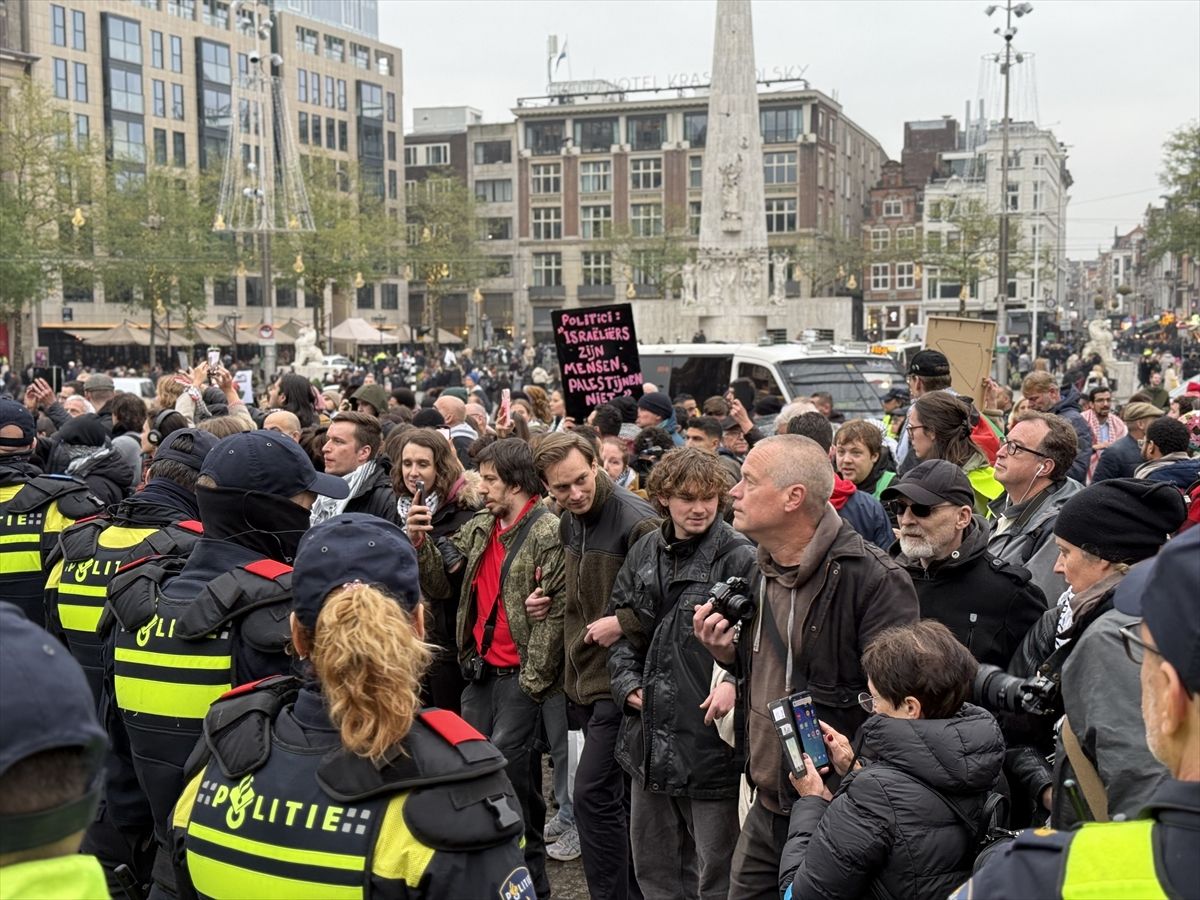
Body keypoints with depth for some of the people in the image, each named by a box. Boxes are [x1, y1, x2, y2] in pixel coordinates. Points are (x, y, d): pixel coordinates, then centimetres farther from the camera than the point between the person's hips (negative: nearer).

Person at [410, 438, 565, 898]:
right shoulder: (478, 528, 9)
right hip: (480, 670, 7)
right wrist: (420, 542, -8)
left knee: (507, 767, -6)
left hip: (520, 674, -7)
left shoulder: (548, 535, -13)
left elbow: (555, 614, -15)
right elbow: (438, 581, 10)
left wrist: (532, 682, -14)